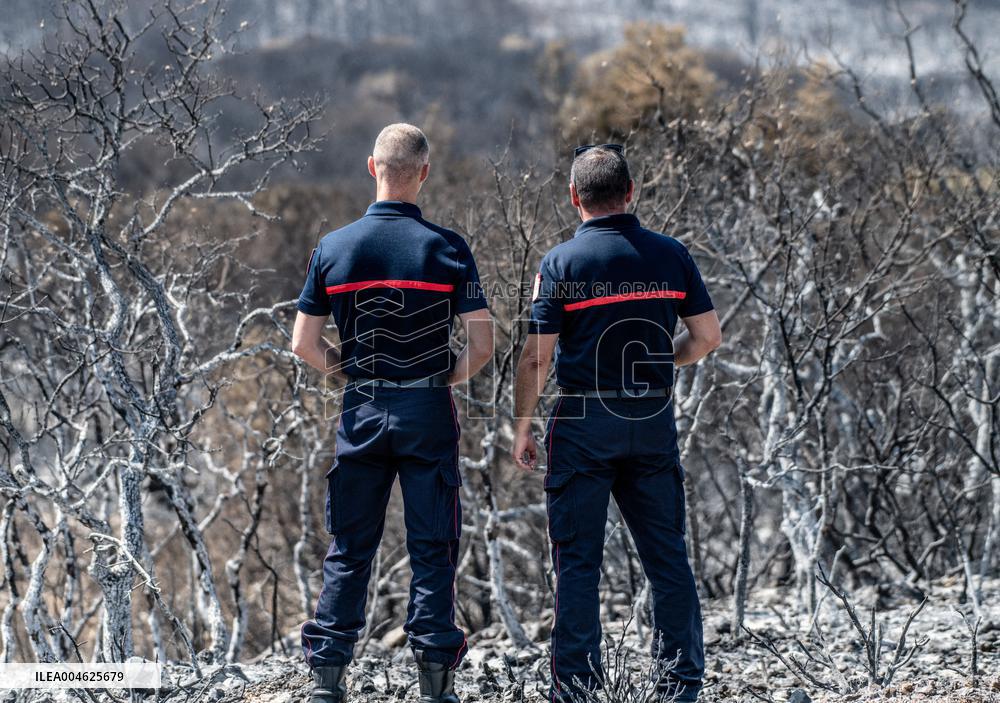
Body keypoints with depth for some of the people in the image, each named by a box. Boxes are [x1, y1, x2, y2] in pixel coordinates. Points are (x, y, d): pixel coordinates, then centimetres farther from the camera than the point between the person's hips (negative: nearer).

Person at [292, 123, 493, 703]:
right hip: (428, 412, -2)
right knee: (432, 548, 4)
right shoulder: (447, 248, -7)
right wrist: (452, 376, 9)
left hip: (362, 410, 2)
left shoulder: (333, 248, -1)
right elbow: (483, 343, -9)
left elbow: (305, 344, 1)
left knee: (350, 549, 9)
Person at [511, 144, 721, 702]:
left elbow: (537, 357, -7)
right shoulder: (670, 254, 2)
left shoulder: (561, 263, -6)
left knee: (579, 559, 3)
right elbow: (709, 337, 4)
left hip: (584, 422, -3)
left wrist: (522, 427, 3)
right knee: (668, 556, 9)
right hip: (655, 419, 3)